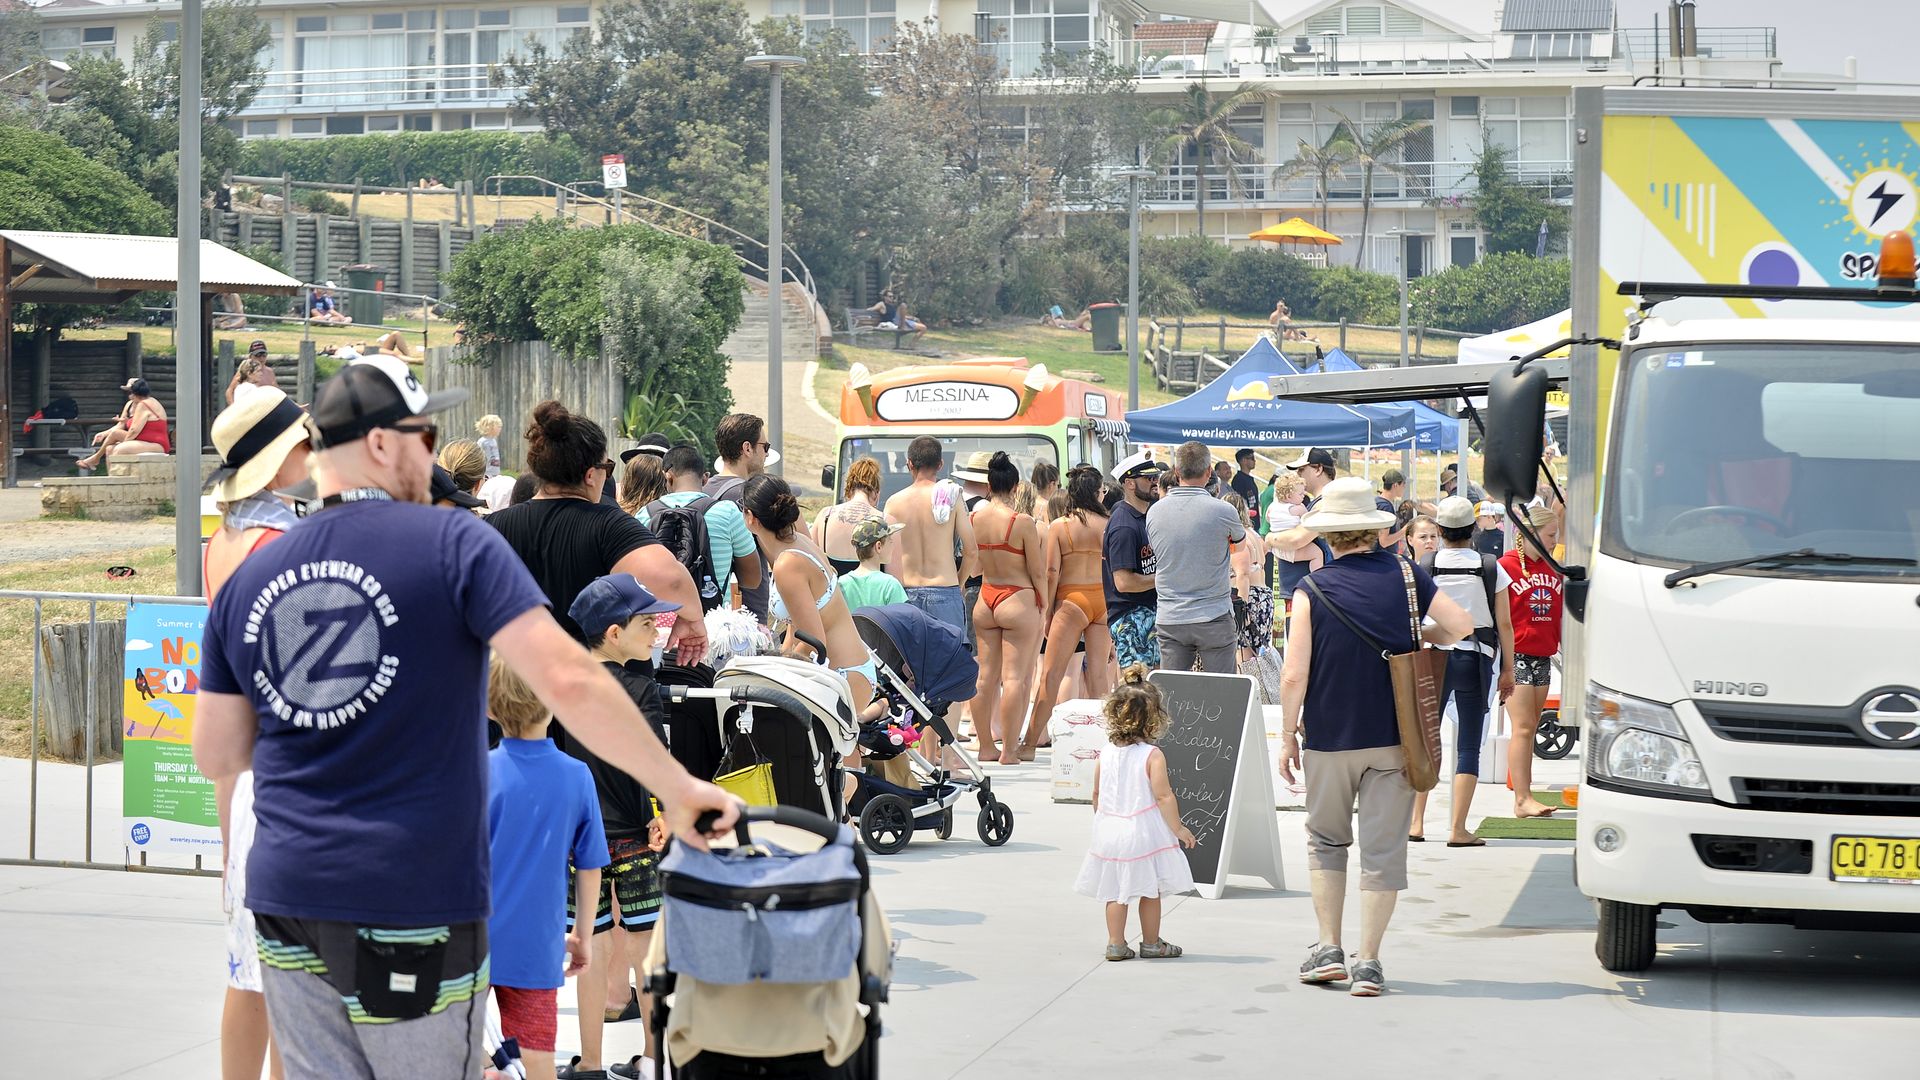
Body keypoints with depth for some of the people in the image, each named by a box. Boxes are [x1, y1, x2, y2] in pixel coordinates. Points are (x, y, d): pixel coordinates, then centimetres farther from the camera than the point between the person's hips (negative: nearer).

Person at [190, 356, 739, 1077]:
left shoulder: (246, 581, 8)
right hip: (414, 908, -4)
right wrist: (678, 789, -9)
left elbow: (215, 756, 13)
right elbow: (569, 683, -16)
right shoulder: (454, 547, -6)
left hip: (286, 897, 4)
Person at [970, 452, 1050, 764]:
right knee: (1015, 677, -3)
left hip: (984, 600, 5)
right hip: (1018, 599, -5)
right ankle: (1009, 750, -4)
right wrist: (1044, 605, 7)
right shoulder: (1023, 522, -13)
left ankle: (985, 746, 15)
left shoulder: (974, 519, 2)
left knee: (986, 675, 10)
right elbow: (1038, 572, -7)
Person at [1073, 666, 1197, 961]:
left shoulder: (1105, 754, 0)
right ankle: (1151, 943, 19)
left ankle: (1116, 944, 12)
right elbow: (1163, 796, -15)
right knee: (1149, 891, 9)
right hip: (1144, 832, -4)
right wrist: (1178, 828, -4)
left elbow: (1097, 796, 8)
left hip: (1110, 832, 4)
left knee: (1115, 892, 11)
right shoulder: (1153, 756, -13)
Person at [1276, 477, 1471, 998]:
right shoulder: (1405, 574, -1)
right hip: (1395, 738, 1)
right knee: (1383, 848, 4)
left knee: (1326, 839, 17)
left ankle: (1328, 949, 12)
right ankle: (1367, 962, 1)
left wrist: (1287, 736, 1)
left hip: (1330, 739, -1)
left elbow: (1294, 674, -11)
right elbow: (1460, 624, -1)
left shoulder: (1312, 589, -7)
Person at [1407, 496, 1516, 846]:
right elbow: (1504, 623, -1)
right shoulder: (1490, 569, -3)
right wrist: (1508, 669, 9)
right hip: (1476, 658, -1)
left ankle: (1416, 822, 9)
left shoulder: (1425, 567, -3)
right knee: (1468, 747, 2)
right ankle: (1458, 829, -2)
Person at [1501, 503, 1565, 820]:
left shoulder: (1553, 568, 11)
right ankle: (1522, 800, -13)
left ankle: (1525, 796, 11)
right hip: (1516, 655, -6)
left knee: (1531, 728, 8)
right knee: (1522, 728, -11)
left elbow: (1559, 614, 19)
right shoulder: (1506, 566, -7)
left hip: (1543, 656, 6)